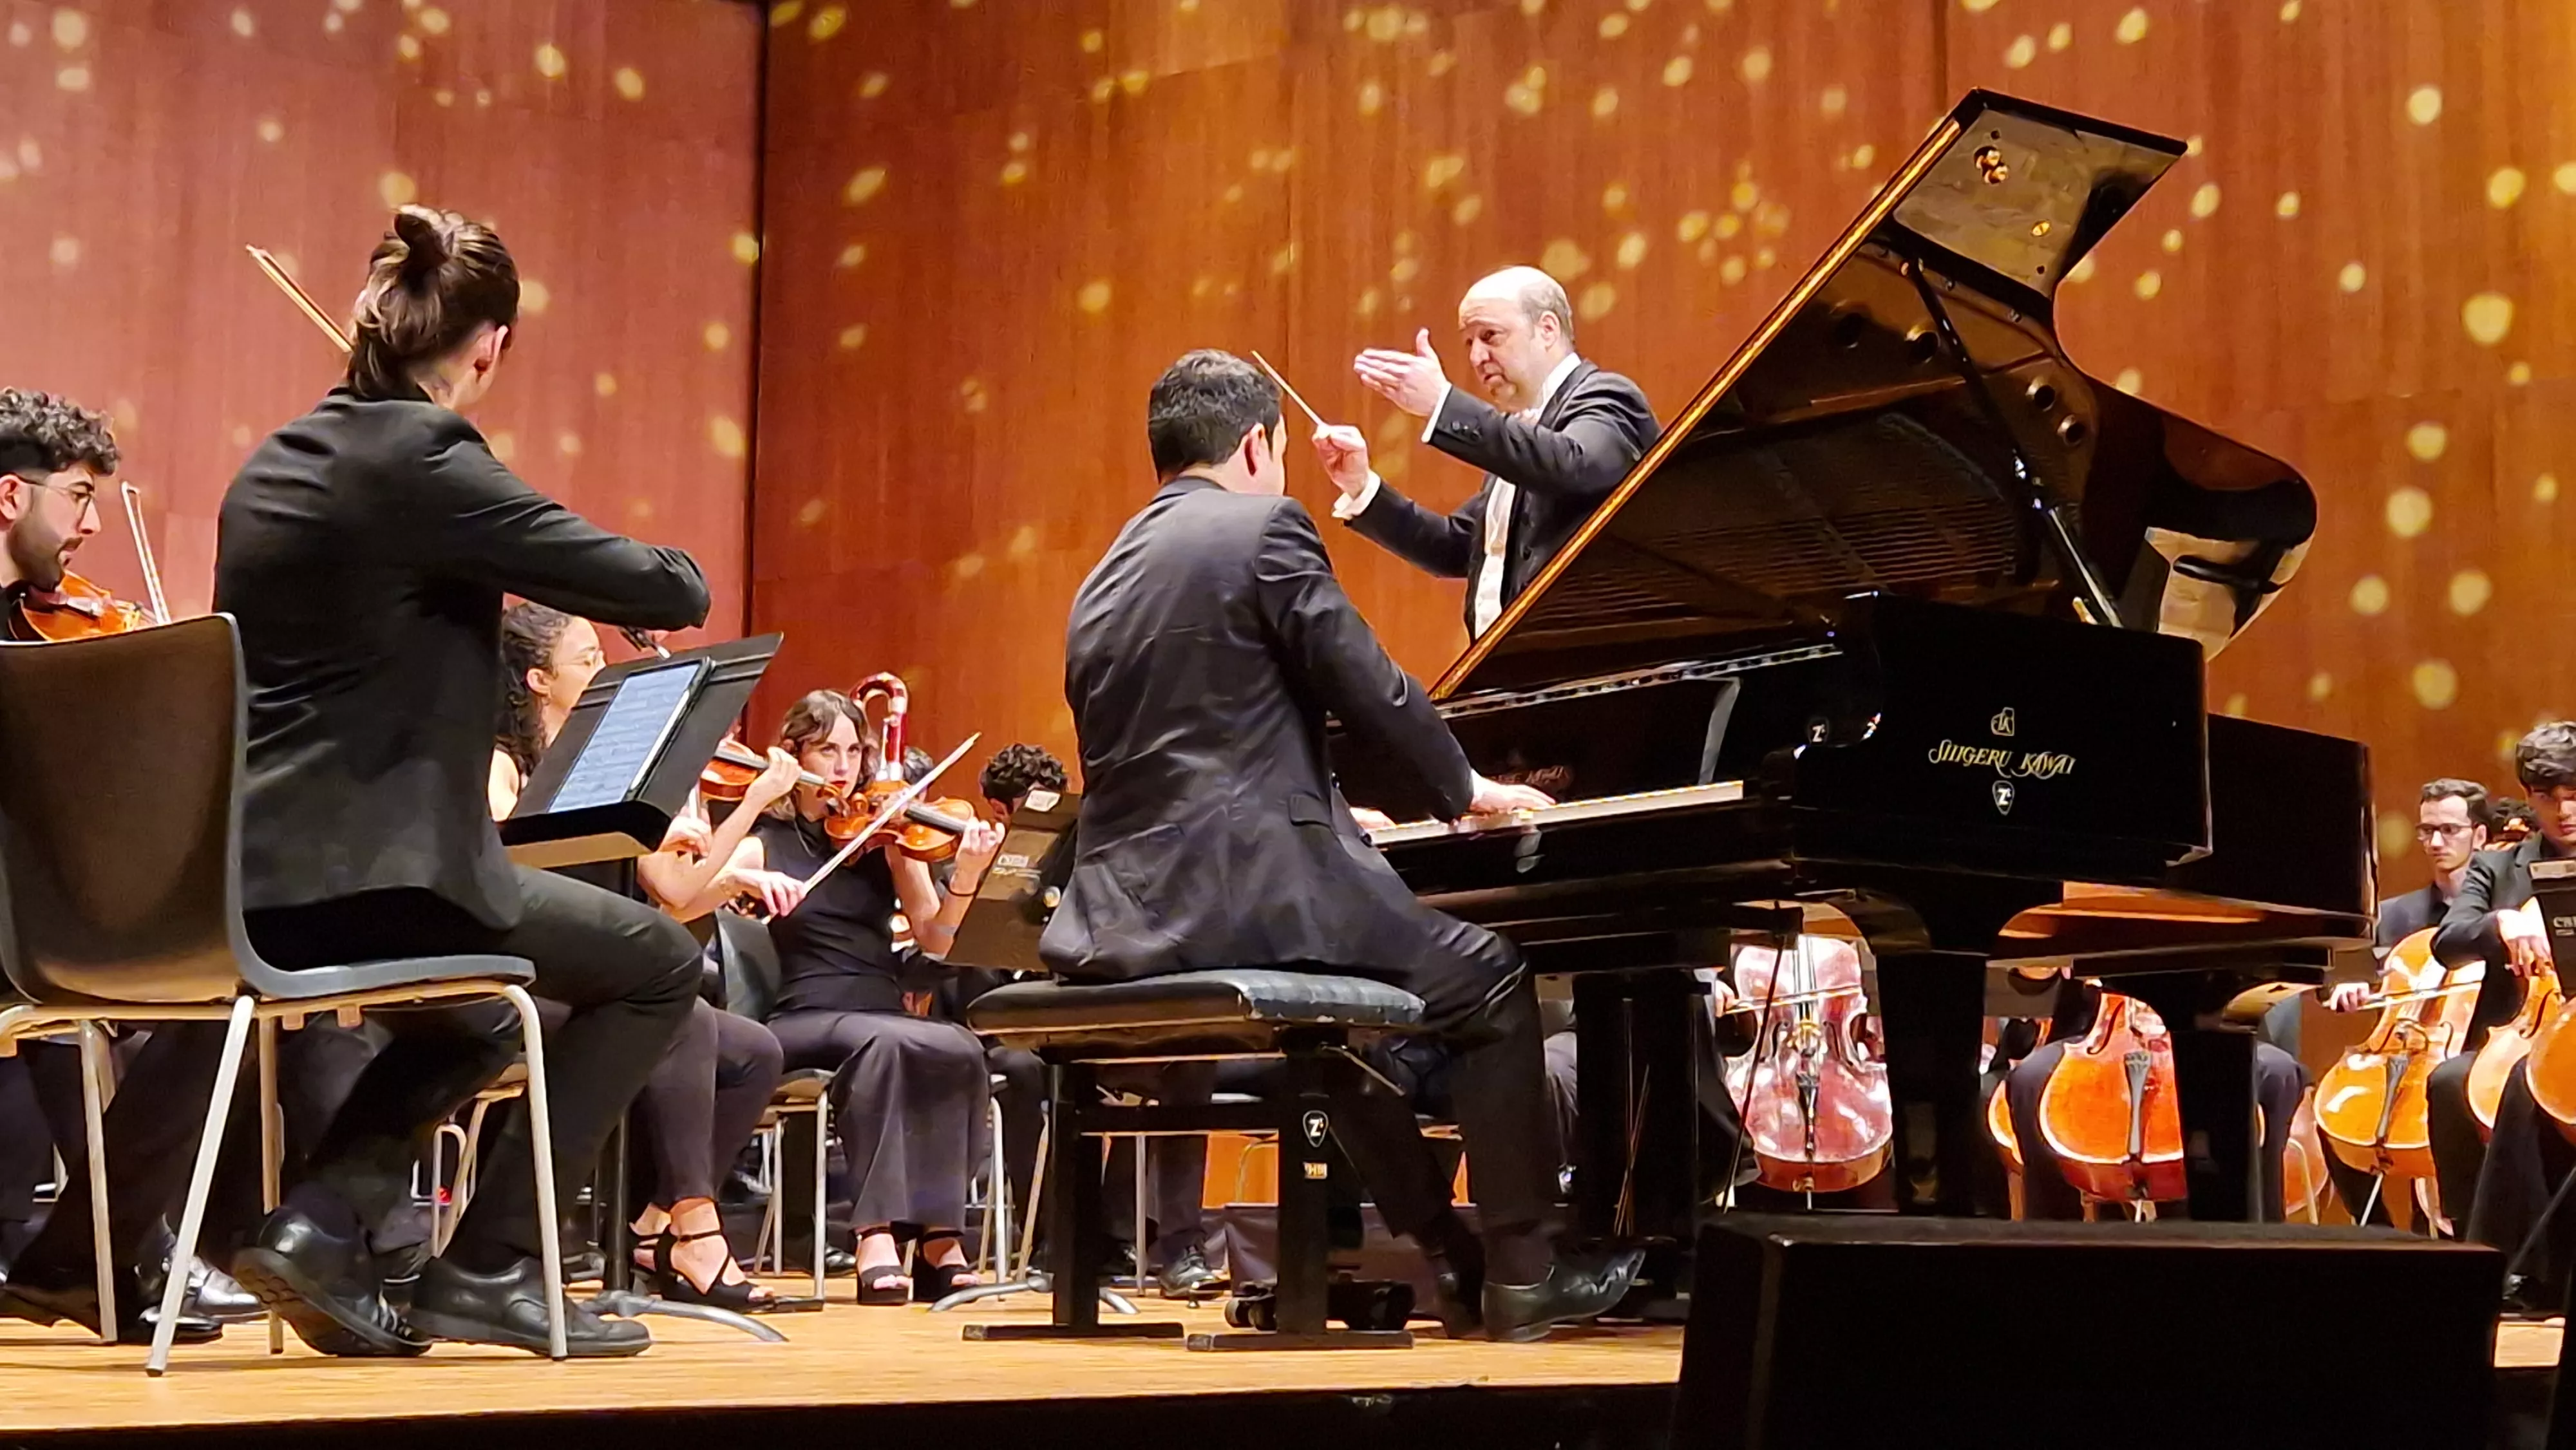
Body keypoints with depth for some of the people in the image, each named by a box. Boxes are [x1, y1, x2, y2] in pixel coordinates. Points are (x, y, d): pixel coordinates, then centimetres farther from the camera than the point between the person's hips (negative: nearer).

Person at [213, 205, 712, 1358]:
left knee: (474, 1025, 33)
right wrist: (677, 575, 10)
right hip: (363, 871, -9)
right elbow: (659, 591, -12)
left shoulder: (274, 465, 12)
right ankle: (490, 1268, 6)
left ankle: (319, 1222, 14)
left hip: (250, 879, 9)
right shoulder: (423, 459, -13)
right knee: (659, 964, 7)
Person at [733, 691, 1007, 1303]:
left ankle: (937, 1233, -24)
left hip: (887, 1015, 2)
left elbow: (933, 939, 1)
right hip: (803, 1020, -2)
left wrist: (965, 880, -17)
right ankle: (877, 1234, -35)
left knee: (963, 1051, -32)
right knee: (882, 1040, -38)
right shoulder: (763, 844, 8)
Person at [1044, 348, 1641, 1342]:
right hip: (1251, 898, -8)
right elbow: (1372, 690, -7)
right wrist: (1467, 790, 11)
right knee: (1490, 981, 11)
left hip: (1124, 920, 8)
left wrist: (1336, 813, 32)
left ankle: (1446, 1260, 31)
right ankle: (1523, 1275, 12)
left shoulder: (1105, 581, 19)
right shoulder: (1263, 528, -5)